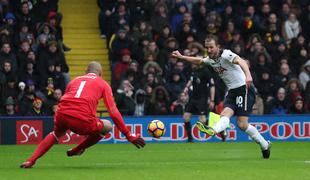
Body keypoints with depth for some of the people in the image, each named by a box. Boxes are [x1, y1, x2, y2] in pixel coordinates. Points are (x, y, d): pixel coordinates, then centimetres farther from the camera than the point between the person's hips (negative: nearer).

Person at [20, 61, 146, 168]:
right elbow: (113, 112, 11)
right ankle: (76, 150, 26)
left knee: (57, 133, 37)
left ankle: (31, 160, 21)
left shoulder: (75, 80, 31)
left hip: (62, 114, 5)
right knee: (107, 126, 23)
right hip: (83, 119, -5)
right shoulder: (103, 84, 19)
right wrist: (128, 135, 15)